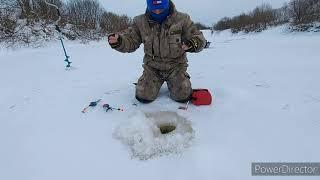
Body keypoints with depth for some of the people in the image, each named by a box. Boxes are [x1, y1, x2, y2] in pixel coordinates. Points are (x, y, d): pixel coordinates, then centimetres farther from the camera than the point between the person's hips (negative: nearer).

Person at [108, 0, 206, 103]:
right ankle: (158, 82, 24)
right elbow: (130, 41, -1)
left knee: (183, 97, -13)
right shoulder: (140, 22, -4)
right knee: (144, 97, -9)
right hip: (152, 67, 1)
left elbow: (199, 39, -6)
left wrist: (192, 44, -31)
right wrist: (118, 41, -24)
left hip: (175, 66, -1)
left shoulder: (182, 19, -8)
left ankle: (171, 82, 21)